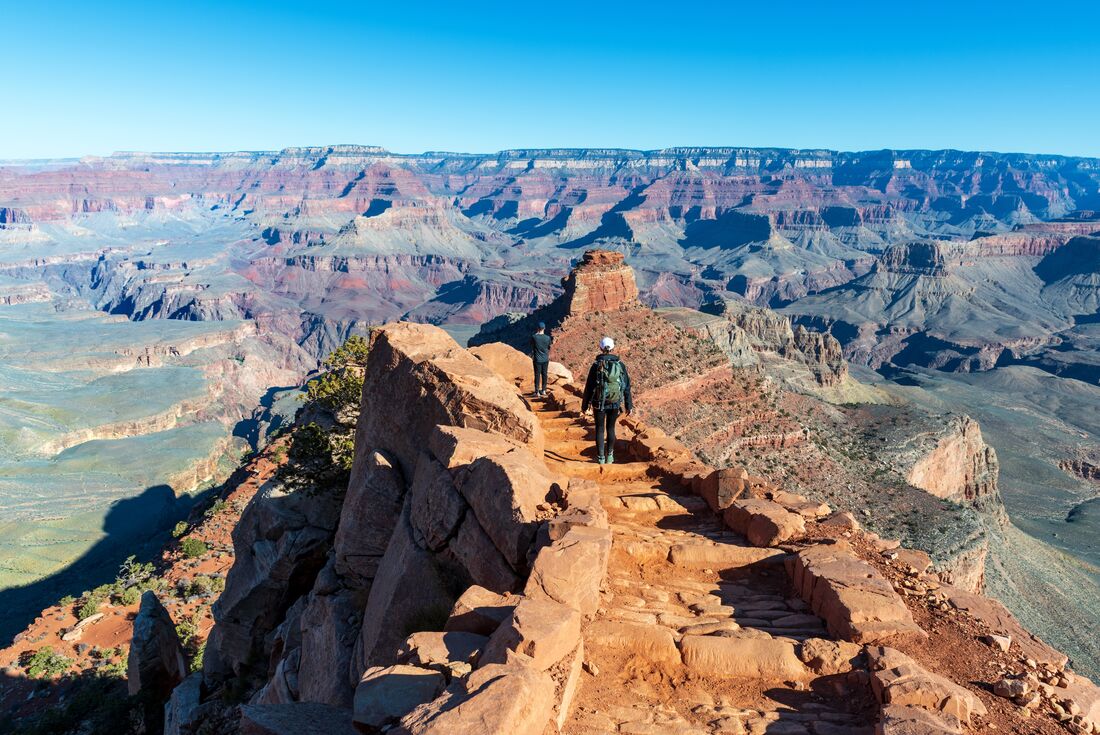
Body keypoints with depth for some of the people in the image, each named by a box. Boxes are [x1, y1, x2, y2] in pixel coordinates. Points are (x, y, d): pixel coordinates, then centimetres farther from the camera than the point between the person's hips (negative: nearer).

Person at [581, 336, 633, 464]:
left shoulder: (596, 365, -9)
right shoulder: (620, 364, -3)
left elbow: (589, 387, -7)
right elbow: (627, 386, -1)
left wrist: (584, 405, 3)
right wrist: (629, 405, 7)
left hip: (599, 403, -2)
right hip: (615, 403, 2)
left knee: (600, 429, 10)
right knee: (610, 428, 19)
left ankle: (601, 458, 11)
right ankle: (609, 456, 23)